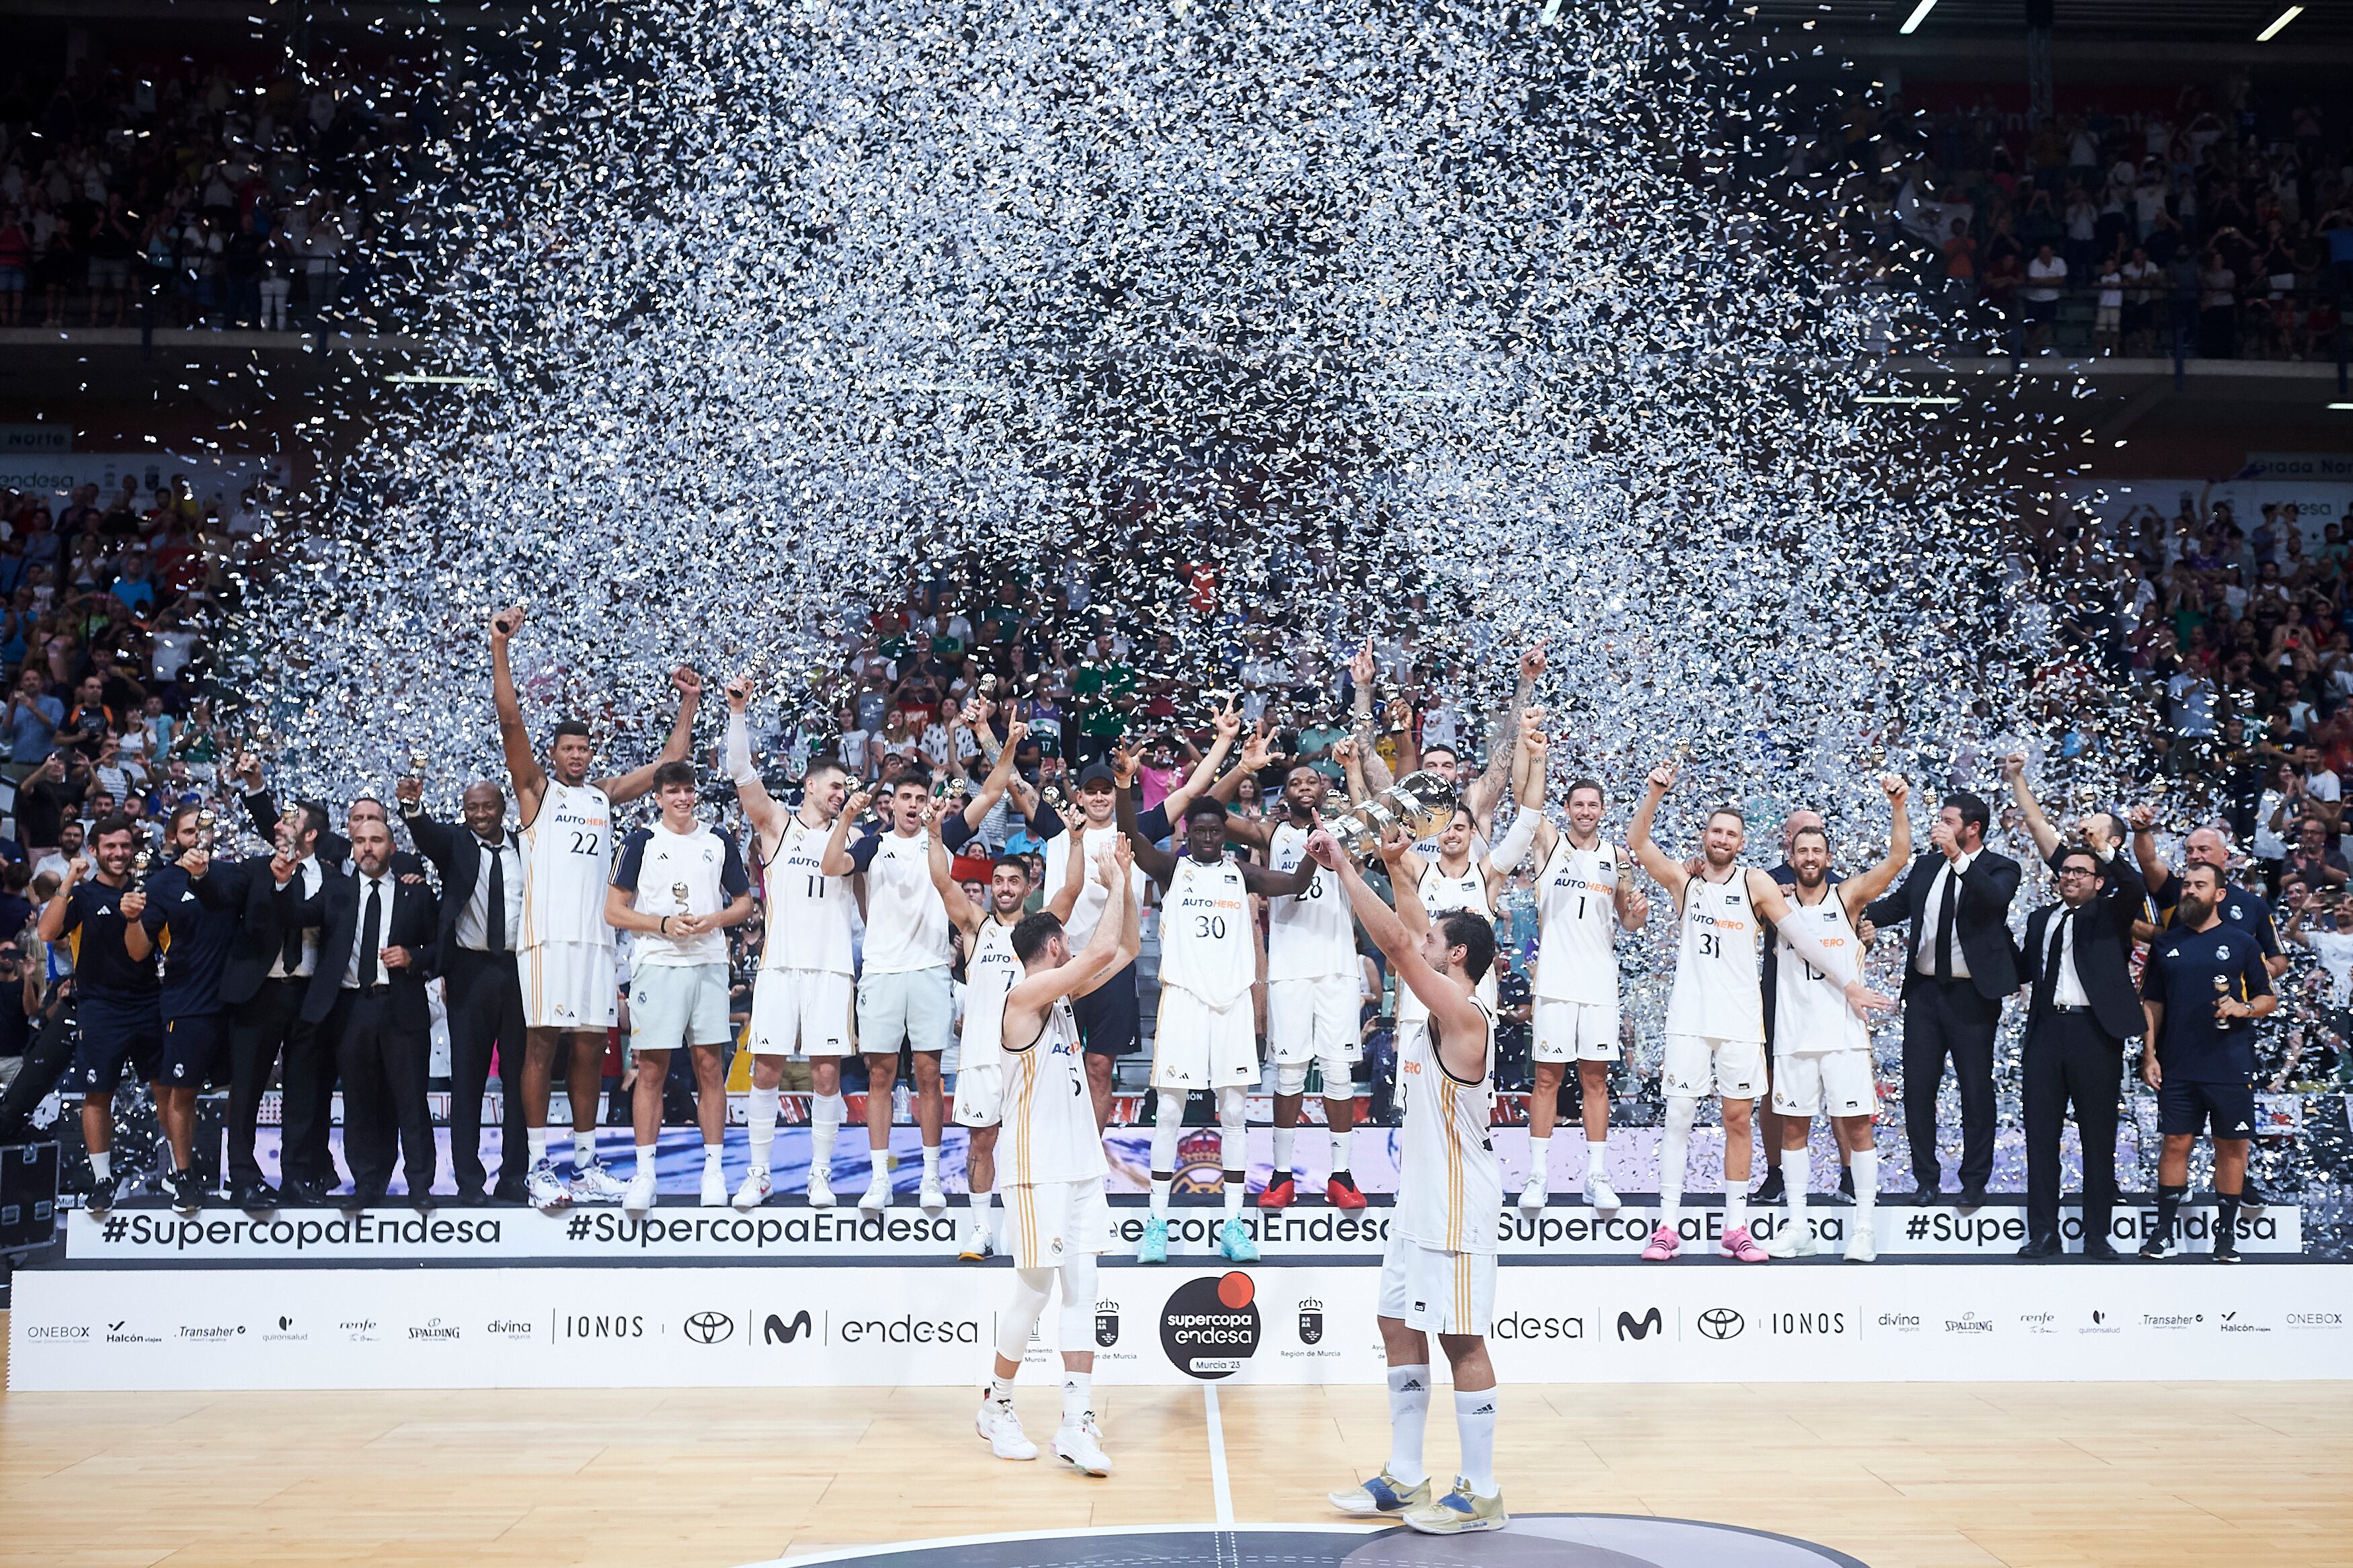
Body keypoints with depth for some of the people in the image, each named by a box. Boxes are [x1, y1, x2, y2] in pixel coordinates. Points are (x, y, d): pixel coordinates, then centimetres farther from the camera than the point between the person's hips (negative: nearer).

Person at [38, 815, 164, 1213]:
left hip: (148, 1004, 3)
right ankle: (102, 1179, 10)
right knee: (98, 1094, 0)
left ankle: (179, 1170, 15)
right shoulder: (82, 895, -1)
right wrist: (68, 882, -21)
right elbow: (47, 933, -17)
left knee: (168, 1087, 4)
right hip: (100, 1009, -3)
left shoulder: (144, 893, 9)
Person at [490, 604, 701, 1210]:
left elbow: (669, 760, 23)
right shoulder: (535, 788, 7)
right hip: (548, 935, -5)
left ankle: (585, 1164, 14)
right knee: (542, 1044, -5)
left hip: (597, 937, 5)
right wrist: (500, 646, -14)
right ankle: (538, 1167, -1)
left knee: (589, 1049, 7)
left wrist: (688, 703, 17)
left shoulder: (605, 794, 20)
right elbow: (510, 719, -5)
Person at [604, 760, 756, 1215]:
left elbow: (744, 903, 14)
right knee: (651, 1071, 0)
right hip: (656, 966, -2)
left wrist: (712, 922, -6)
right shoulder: (642, 842, 4)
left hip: (709, 964, 2)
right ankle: (644, 1175, 6)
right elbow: (614, 911, 1)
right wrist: (664, 925, -12)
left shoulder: (720, 842, 10)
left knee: (711, 1067, 3)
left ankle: (714, 1170, 10)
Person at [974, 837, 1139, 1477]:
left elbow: (1125, 950, 19)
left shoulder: (1062, 993, 12)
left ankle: (1076, 1425, 4)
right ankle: (996, 1406, 19)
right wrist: (1115, 884, -10)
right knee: (1035, 1293, 0)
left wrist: (1127, 883, 9)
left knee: (1082, 1292, 3)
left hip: (1081, 1164, 8)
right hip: (1037, 1167, -8)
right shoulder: (1026, 993, -13)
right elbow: (1103, 950, -22)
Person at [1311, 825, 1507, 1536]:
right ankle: (1405, 1478, 23)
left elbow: (1397, 941, -25)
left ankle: (1481, 1493, 7)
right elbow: (1412, 937, 21)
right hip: (1421, 1195, 10)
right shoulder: (1439, 1010, 9)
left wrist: (1345, 867, -20)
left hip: (1458, 1201, -10)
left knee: (1460, 1338, -3)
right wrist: (1396, 868, 13)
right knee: (1399, 1325, 13)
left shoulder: (1462, 1015, -18)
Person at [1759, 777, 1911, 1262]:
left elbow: (1897, 857, -7)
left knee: (1856, 1126, -2)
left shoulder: (1847, 896, 3)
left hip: (1844, 1031, -2)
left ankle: (1863, 1229, 4)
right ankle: (1798, 1230, 13)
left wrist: (1898, 806, -19)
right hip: (1794, 1033, 2)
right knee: (1793, 1126, 5)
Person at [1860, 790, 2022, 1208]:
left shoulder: (2000, 868, -3)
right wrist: (1863, 914, -1)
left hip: (1972, 995, -4)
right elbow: (1897, 904, 17)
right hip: (1925, 989, 5)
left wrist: (1958, 857, -30)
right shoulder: (1926, 865, 12)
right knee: (1917, 1086, 5)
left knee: (1977, 1088, 4)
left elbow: (1996, 898, -23)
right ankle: (1926, 1179, 16)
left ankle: (1975, 1181, 16)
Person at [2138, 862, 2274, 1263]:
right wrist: (2149, 1054, 3)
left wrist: (2244, 1009, -14)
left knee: (2232, 1146, 3)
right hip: (2177, 1065, 1)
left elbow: (2269, 998, 8)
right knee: (2175, 1143, 2)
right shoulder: (2165, 945, 10)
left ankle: (2226, 1234, 13)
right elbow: (2152, 1003, 11)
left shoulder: (2239, 942, 5)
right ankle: (2164, 1233, 7)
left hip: (2230, 1064, -1)